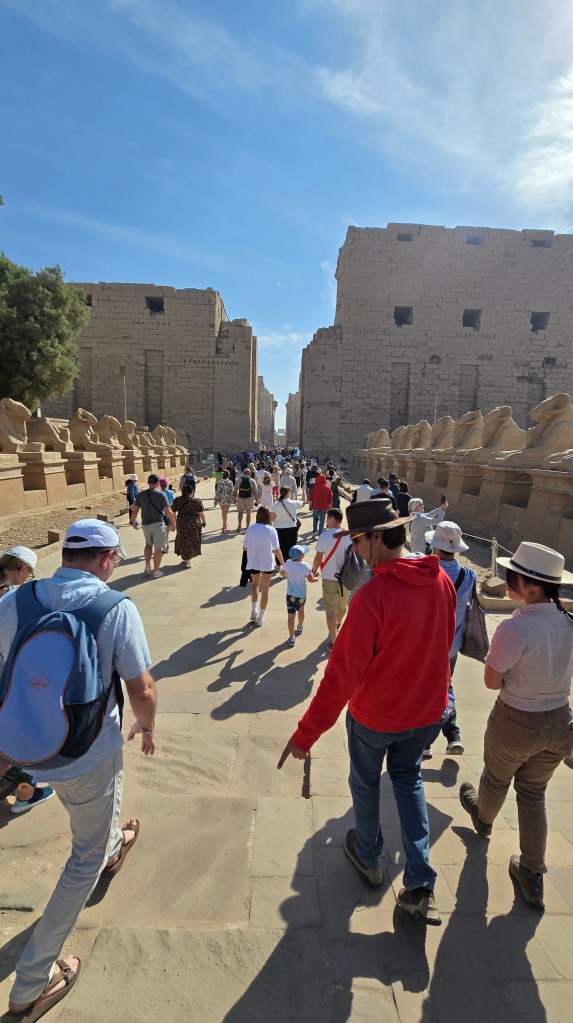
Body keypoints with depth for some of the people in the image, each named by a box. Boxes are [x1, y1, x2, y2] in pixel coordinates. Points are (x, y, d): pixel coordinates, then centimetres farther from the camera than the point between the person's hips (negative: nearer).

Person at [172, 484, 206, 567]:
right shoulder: (197, 501, -10)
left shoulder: (177, 500, -3)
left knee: (182, 541, 20)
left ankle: (184, 559, 29)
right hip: (193, 524, -2)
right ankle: (188, 561, 13)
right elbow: (201, 514, -8)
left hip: (181, 524, 2)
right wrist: (204, 522, 7)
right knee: (191, 541, 11)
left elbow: (173, 512, 0)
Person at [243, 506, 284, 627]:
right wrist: (283, 564, -4)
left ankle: (254, 610, 15)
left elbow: (244, 547, -4)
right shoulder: (271, 530, -14)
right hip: (267, 563, -2)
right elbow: (277, 550, -15)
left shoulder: (250, 529, -9)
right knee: (265, 590, 13)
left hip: (253, 562, 2)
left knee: (255, 584, 27)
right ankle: (260, 618, 19)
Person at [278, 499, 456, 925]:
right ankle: (421, 885, 28)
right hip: (428, 710, 5)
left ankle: (369, 858, 48)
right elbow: (443, 644, 3)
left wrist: (307, 732, -22)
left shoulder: (373, 595, -33)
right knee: (409, 779, 29)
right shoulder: (442, 582, -13)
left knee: (366, 783, 24)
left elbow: (342, 673, -31)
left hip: (374, 714, -4)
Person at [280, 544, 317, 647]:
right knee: (301, 611, 27)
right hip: (302, 595, 0)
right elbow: (310, 579, -18)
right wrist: (316, 578, 2)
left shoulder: (288, 563, -9)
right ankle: (300, 628, 49)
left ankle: (292, 638, -2)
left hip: (291, 595, 0)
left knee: (291, 616, -1)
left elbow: (282, 574, 7)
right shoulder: (305, 565, -18)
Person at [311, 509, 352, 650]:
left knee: (330, 611, 6)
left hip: (329, 579, -3)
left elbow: (318, 558, -11)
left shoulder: (325, 535, -15)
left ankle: (334, 643, 9)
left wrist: (314, 570, 7)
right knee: (342, 606, 26)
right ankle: (339, 623, 54)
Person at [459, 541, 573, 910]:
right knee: (533, 793, 25)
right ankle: (533, 875, 37)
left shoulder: (514, 629, -31)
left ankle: (483, 818, 57)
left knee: (497, 778, 27)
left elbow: (492, 682, -19)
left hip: (517, 723, -4)